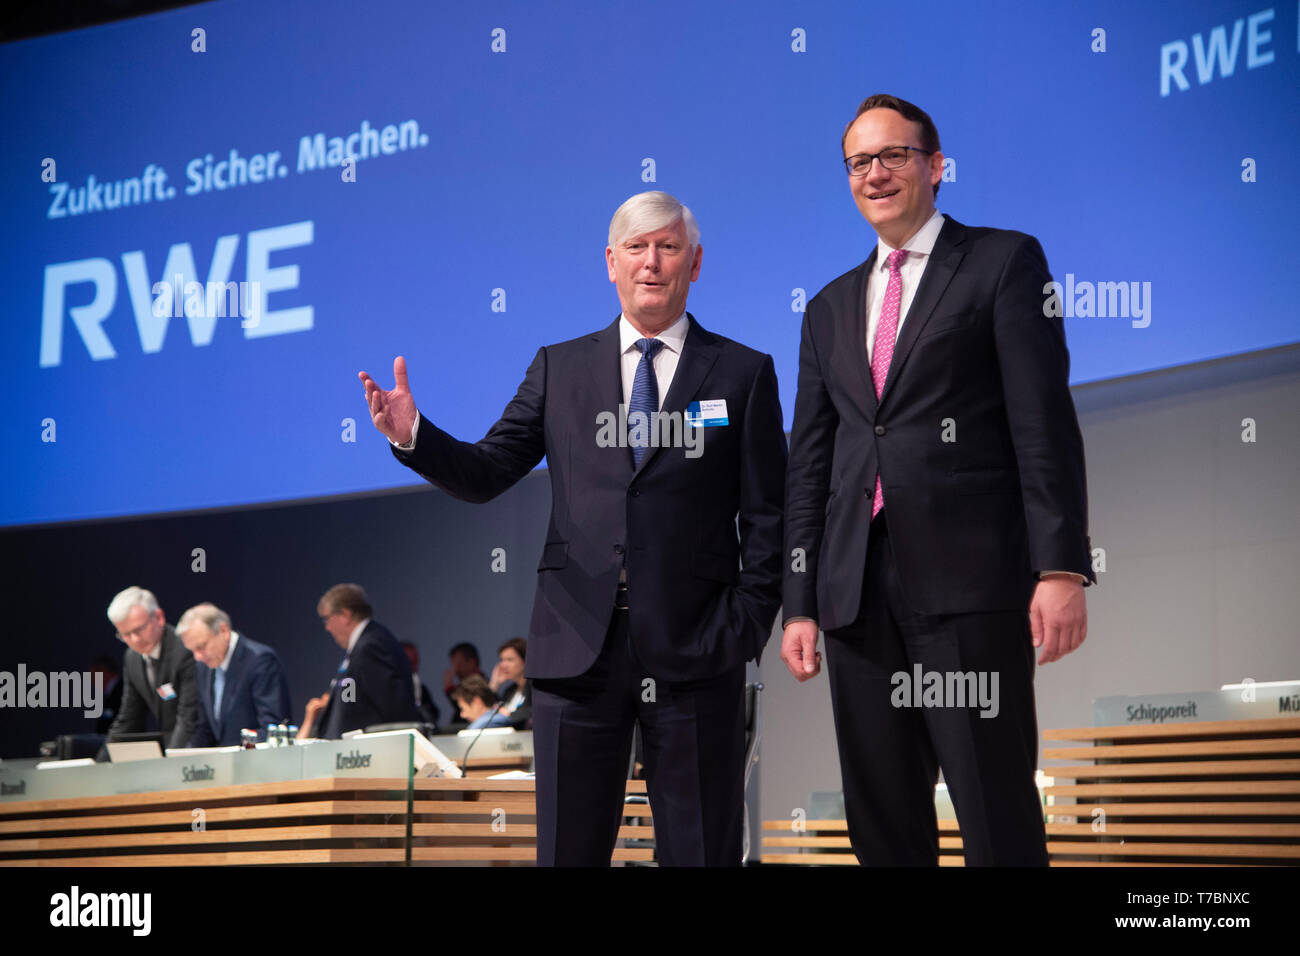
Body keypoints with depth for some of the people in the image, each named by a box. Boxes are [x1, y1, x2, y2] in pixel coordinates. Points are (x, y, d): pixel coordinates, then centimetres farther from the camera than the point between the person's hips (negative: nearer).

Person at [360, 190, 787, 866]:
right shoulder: (558, 369, 12)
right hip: (578, 648, 1)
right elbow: (483, 475, 6)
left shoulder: (744, 373, 7)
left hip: (694, 651, -1)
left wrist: (745, 627, -5)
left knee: (701, 851, 3)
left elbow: (767, 522, 5)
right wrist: (412, 435, -12)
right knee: (568, 851, 4)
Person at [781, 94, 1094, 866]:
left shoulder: (1005, 262, 5)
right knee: (882, 822, 6)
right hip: (857, 592, 5)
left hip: (969, 580, -5)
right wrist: (800, 603, 11)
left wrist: (1062, 569, -13)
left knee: (998, 817, -8)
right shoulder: (831, 309, 21)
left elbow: (1045, 424, -4)